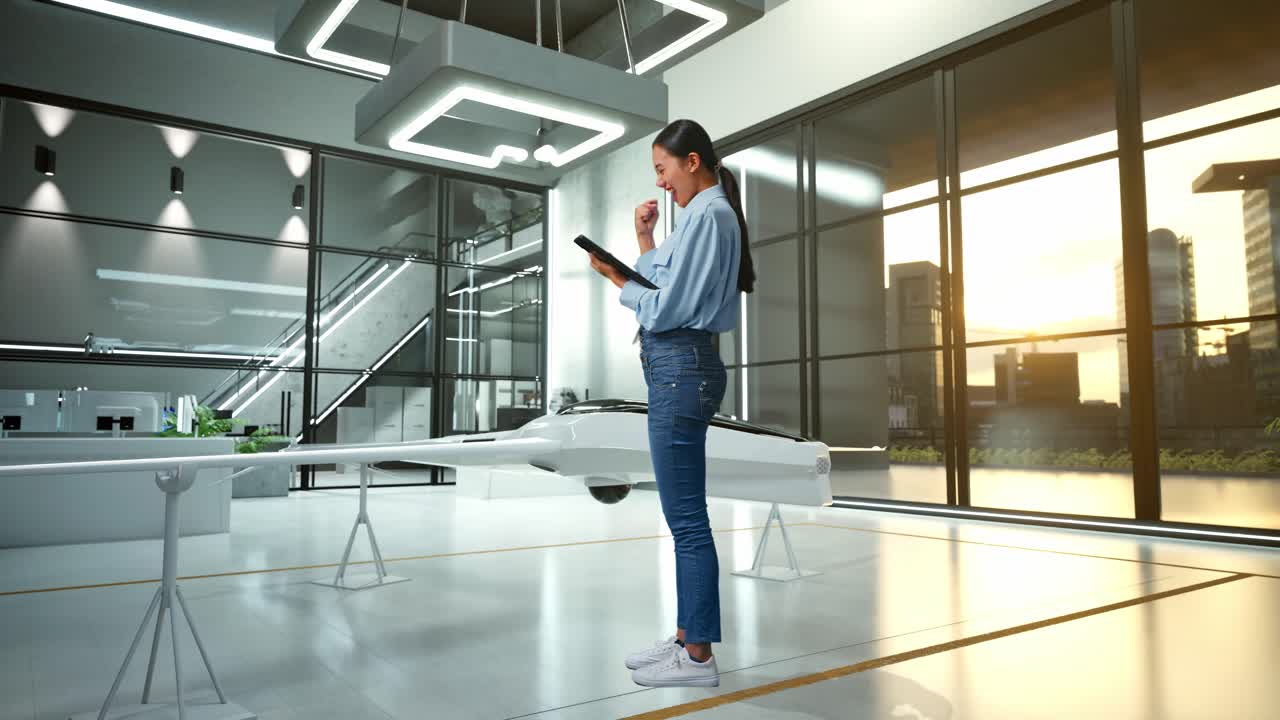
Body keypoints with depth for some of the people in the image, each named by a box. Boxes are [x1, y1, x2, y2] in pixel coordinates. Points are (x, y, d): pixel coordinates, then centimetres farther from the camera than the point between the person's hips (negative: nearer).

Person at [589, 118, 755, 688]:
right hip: (680, 368, 11)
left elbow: (665, 309, -14)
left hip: (680, 368, -11)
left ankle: (698, 657, 5)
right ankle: (686, 637, 24)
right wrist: (644, 241, 14)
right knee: (685, 516, 14)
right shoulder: (706, 213, 22)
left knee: (686, 518, -5)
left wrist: (615, 278, 0)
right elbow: (664, 290, 19)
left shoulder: (707, 215, -10)